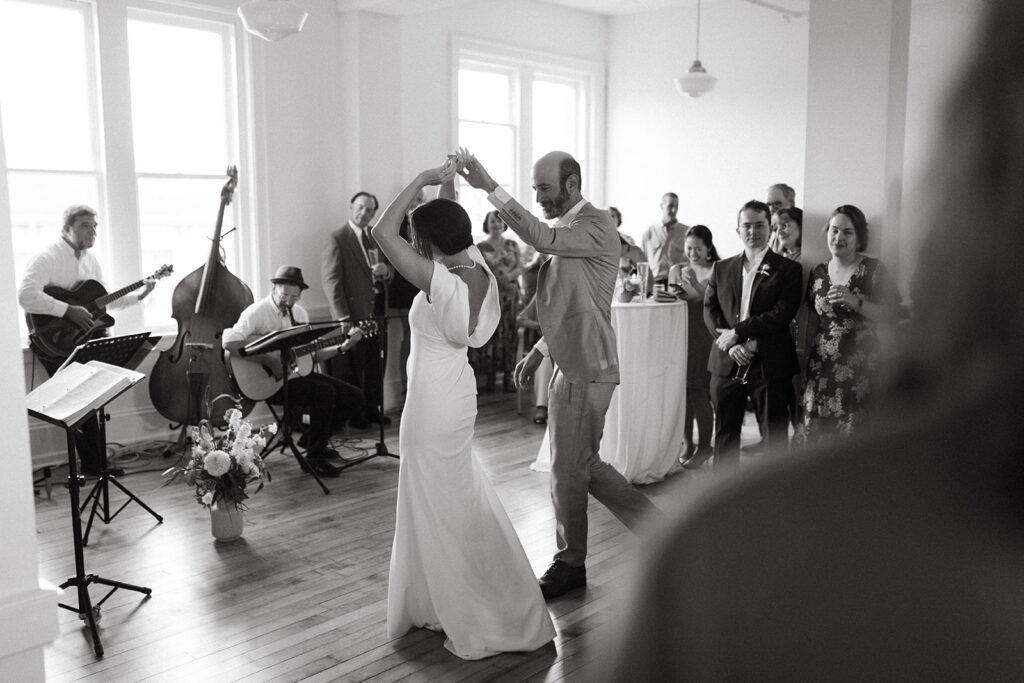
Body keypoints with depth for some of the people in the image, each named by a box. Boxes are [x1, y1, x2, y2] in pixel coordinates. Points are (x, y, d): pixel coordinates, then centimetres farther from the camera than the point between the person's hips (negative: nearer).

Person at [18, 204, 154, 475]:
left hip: (85, 335, 7)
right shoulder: (47, 258, -13)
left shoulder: (90, 260, 14)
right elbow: (26, 296, -28)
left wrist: (138, 296, 14)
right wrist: (68, 310, -28)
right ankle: (92, 465, -1)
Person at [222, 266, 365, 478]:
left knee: (355, 398, -2)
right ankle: (315, 457, -14)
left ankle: (312, 438, 18)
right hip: (270, 382, -8)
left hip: (298, 374, 8)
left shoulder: (299, 313, 10)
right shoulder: (257, 311, -13)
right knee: (324, 392, -30)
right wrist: (269, 361, -30)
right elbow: (229, 342, -28)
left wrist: (342, 347, 0)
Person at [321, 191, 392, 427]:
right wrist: (342, 317, -17)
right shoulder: (338, 238, -7)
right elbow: (330, 279, -12)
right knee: (353, 367, 3)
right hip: (352, 314, -6)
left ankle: (373, 409, 22)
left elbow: (388, 271, 18)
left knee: (375, 364, 10)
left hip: (374, 312, 6)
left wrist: (385, 271, -8)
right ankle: (352, 414, 15)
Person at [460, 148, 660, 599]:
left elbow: (543, 239, -32)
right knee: (584, 465, 15)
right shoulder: (568, 230, 15)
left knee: (569, 469, 2)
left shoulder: (596, 225, -13)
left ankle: (570, 564, 19)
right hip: (572, 365, 10)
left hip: (587, 369, -10)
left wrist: (491, 189, -32)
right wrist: (539, 352, 14)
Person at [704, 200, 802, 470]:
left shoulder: (788, 269, 1)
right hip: (726, 364, 3)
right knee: (725, 434, 11)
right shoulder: (721, 268, 13)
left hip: (769, 365, -3)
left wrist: (737, 331, -14)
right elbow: (710, 311, 5)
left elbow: (782, 314, -11)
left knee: (774, 436, 2)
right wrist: (730, 345, -10)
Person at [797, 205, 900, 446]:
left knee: (852, 431, -9)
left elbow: (891, 314, -7)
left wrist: (856, 302, -18)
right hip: (821, 366, 3)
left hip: (859, 365, -3)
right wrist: (804, 358, 14)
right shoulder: (818, 272, 11)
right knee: (814, 431, -2)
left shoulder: (872, 269, 0)